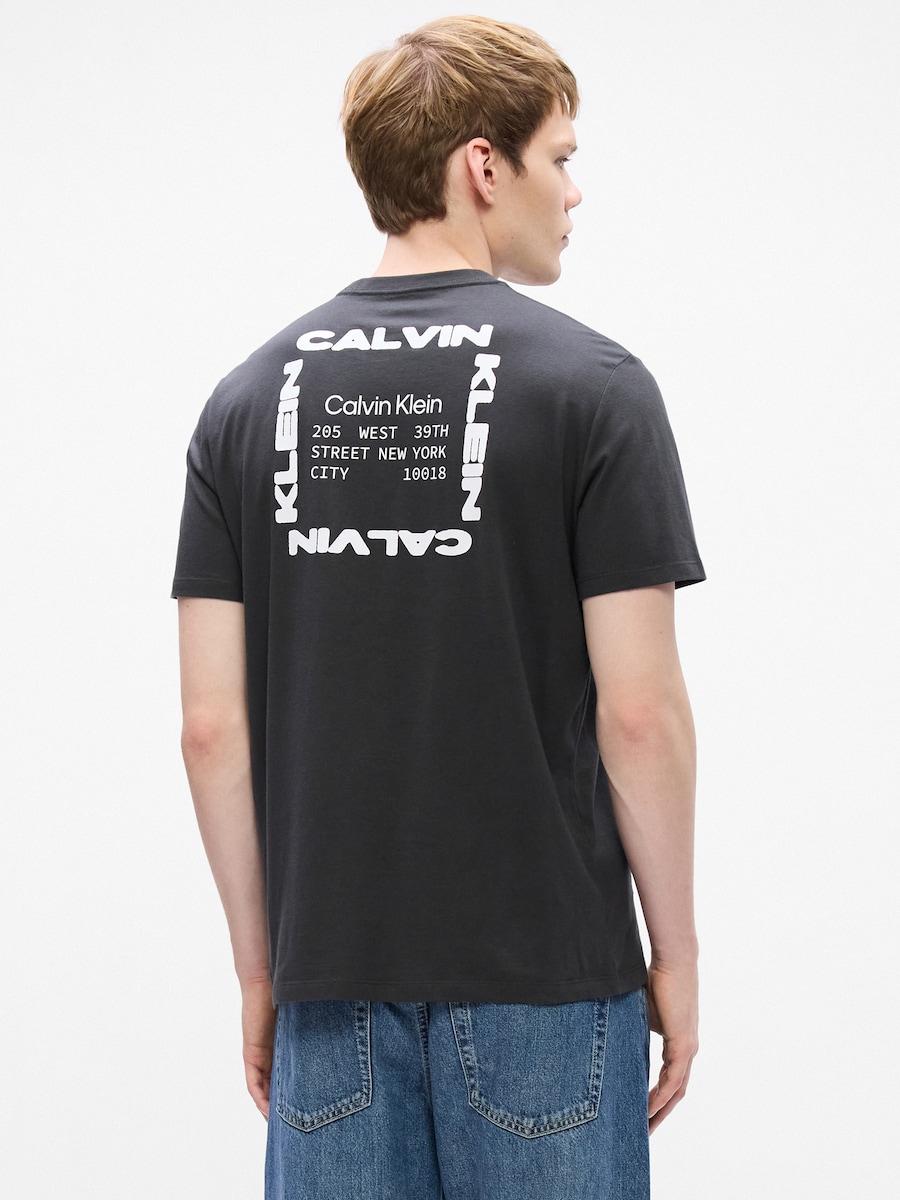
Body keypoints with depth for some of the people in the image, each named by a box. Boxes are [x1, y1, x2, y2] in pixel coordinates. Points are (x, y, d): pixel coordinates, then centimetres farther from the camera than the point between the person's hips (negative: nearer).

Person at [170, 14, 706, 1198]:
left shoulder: (250, 398, 3)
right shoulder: (589, 385, -10)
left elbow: (213, 724, 1)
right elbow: (638, 709, -13)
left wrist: (261, 963, 11)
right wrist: (675, 949, -1)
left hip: (334, 976, 4)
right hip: (541, 972, -4)